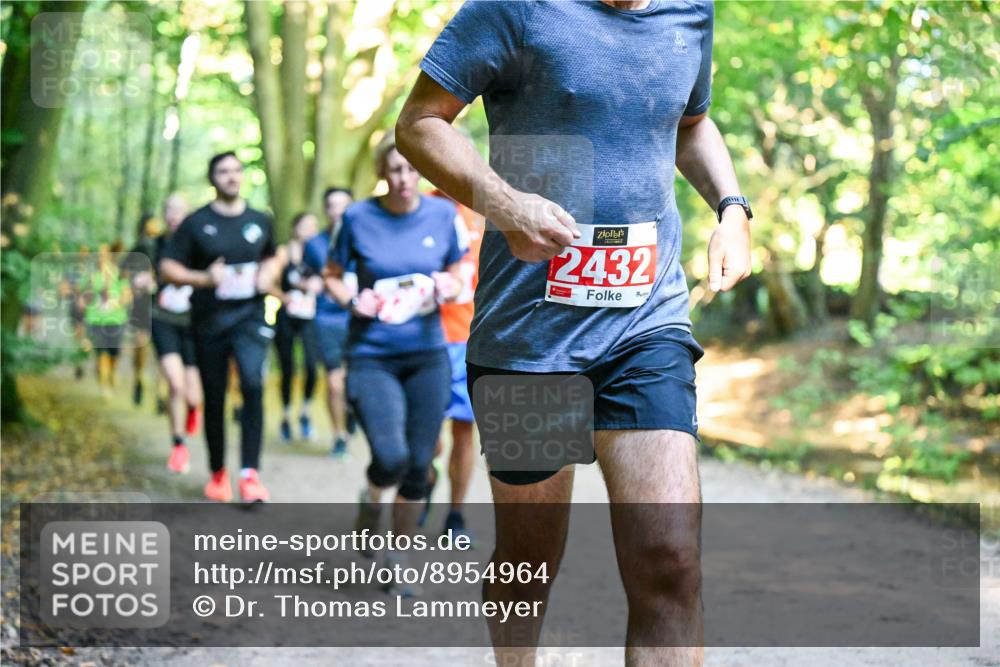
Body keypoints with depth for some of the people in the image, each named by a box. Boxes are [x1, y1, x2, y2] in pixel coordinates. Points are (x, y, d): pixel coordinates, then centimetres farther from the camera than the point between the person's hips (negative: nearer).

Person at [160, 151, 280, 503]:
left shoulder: (260, 222, 9)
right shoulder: (196, 223, 0)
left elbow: (271, 258, 26)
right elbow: (167, 268, -1)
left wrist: (268, 274, 3)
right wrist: (204, 278, -17)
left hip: (250, 316, 0)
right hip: (209, 319, 0)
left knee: (253, 384, -22)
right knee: (214, 398, 8)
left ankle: (250, 472, -20)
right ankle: (218, 472, 25)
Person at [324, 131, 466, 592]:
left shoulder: (443, 214, 1)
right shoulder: (358, 218, -5)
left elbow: (455, 277, 12)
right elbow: (331, 276, 7)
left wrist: (448, 288, -11)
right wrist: (352, 301, -12)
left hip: (427, 355, 3)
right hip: (372, 357, -3)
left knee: (418, 465, 4)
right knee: (391, 457, -19)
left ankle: (397, 561, 23)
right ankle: (372, 499, 17)